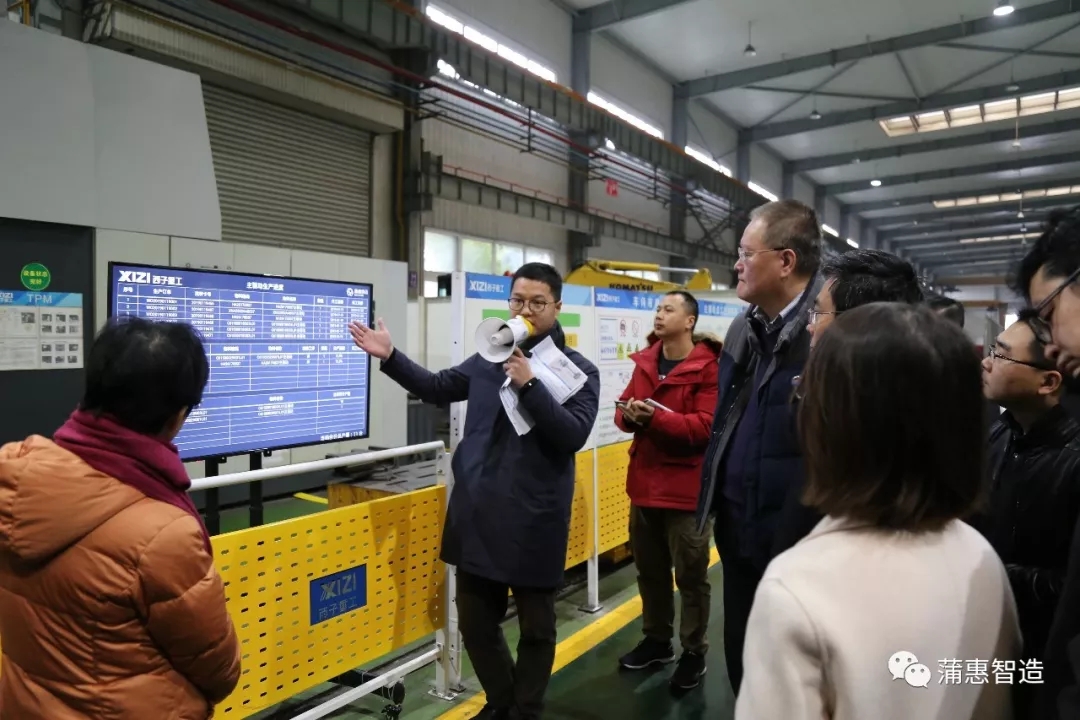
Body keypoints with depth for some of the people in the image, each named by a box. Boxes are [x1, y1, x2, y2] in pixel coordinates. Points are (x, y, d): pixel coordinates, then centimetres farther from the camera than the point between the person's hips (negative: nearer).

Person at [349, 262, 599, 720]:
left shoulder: (579, 369, -4)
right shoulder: (489, 357, 7)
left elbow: (575, 434, -17)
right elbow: (438, 389, 18)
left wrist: (529, 385, -23)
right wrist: (389, 357, 8)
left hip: (534, 519, -4)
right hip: (477, 512, 4)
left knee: (535, 627, 12)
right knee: (475, 620, 16)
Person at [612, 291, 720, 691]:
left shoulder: (708, 367, -12)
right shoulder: (645, 362, 9)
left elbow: (706, 425, -21)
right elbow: (624, 410, 10)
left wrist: (654, 417, -28)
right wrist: (629, 415, -13)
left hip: (686, 485, -6)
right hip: (644, 481, 7)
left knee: (690, 575, 8)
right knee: (649, 569, 18)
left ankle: (694, 652, 25)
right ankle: (656, 640, 36)